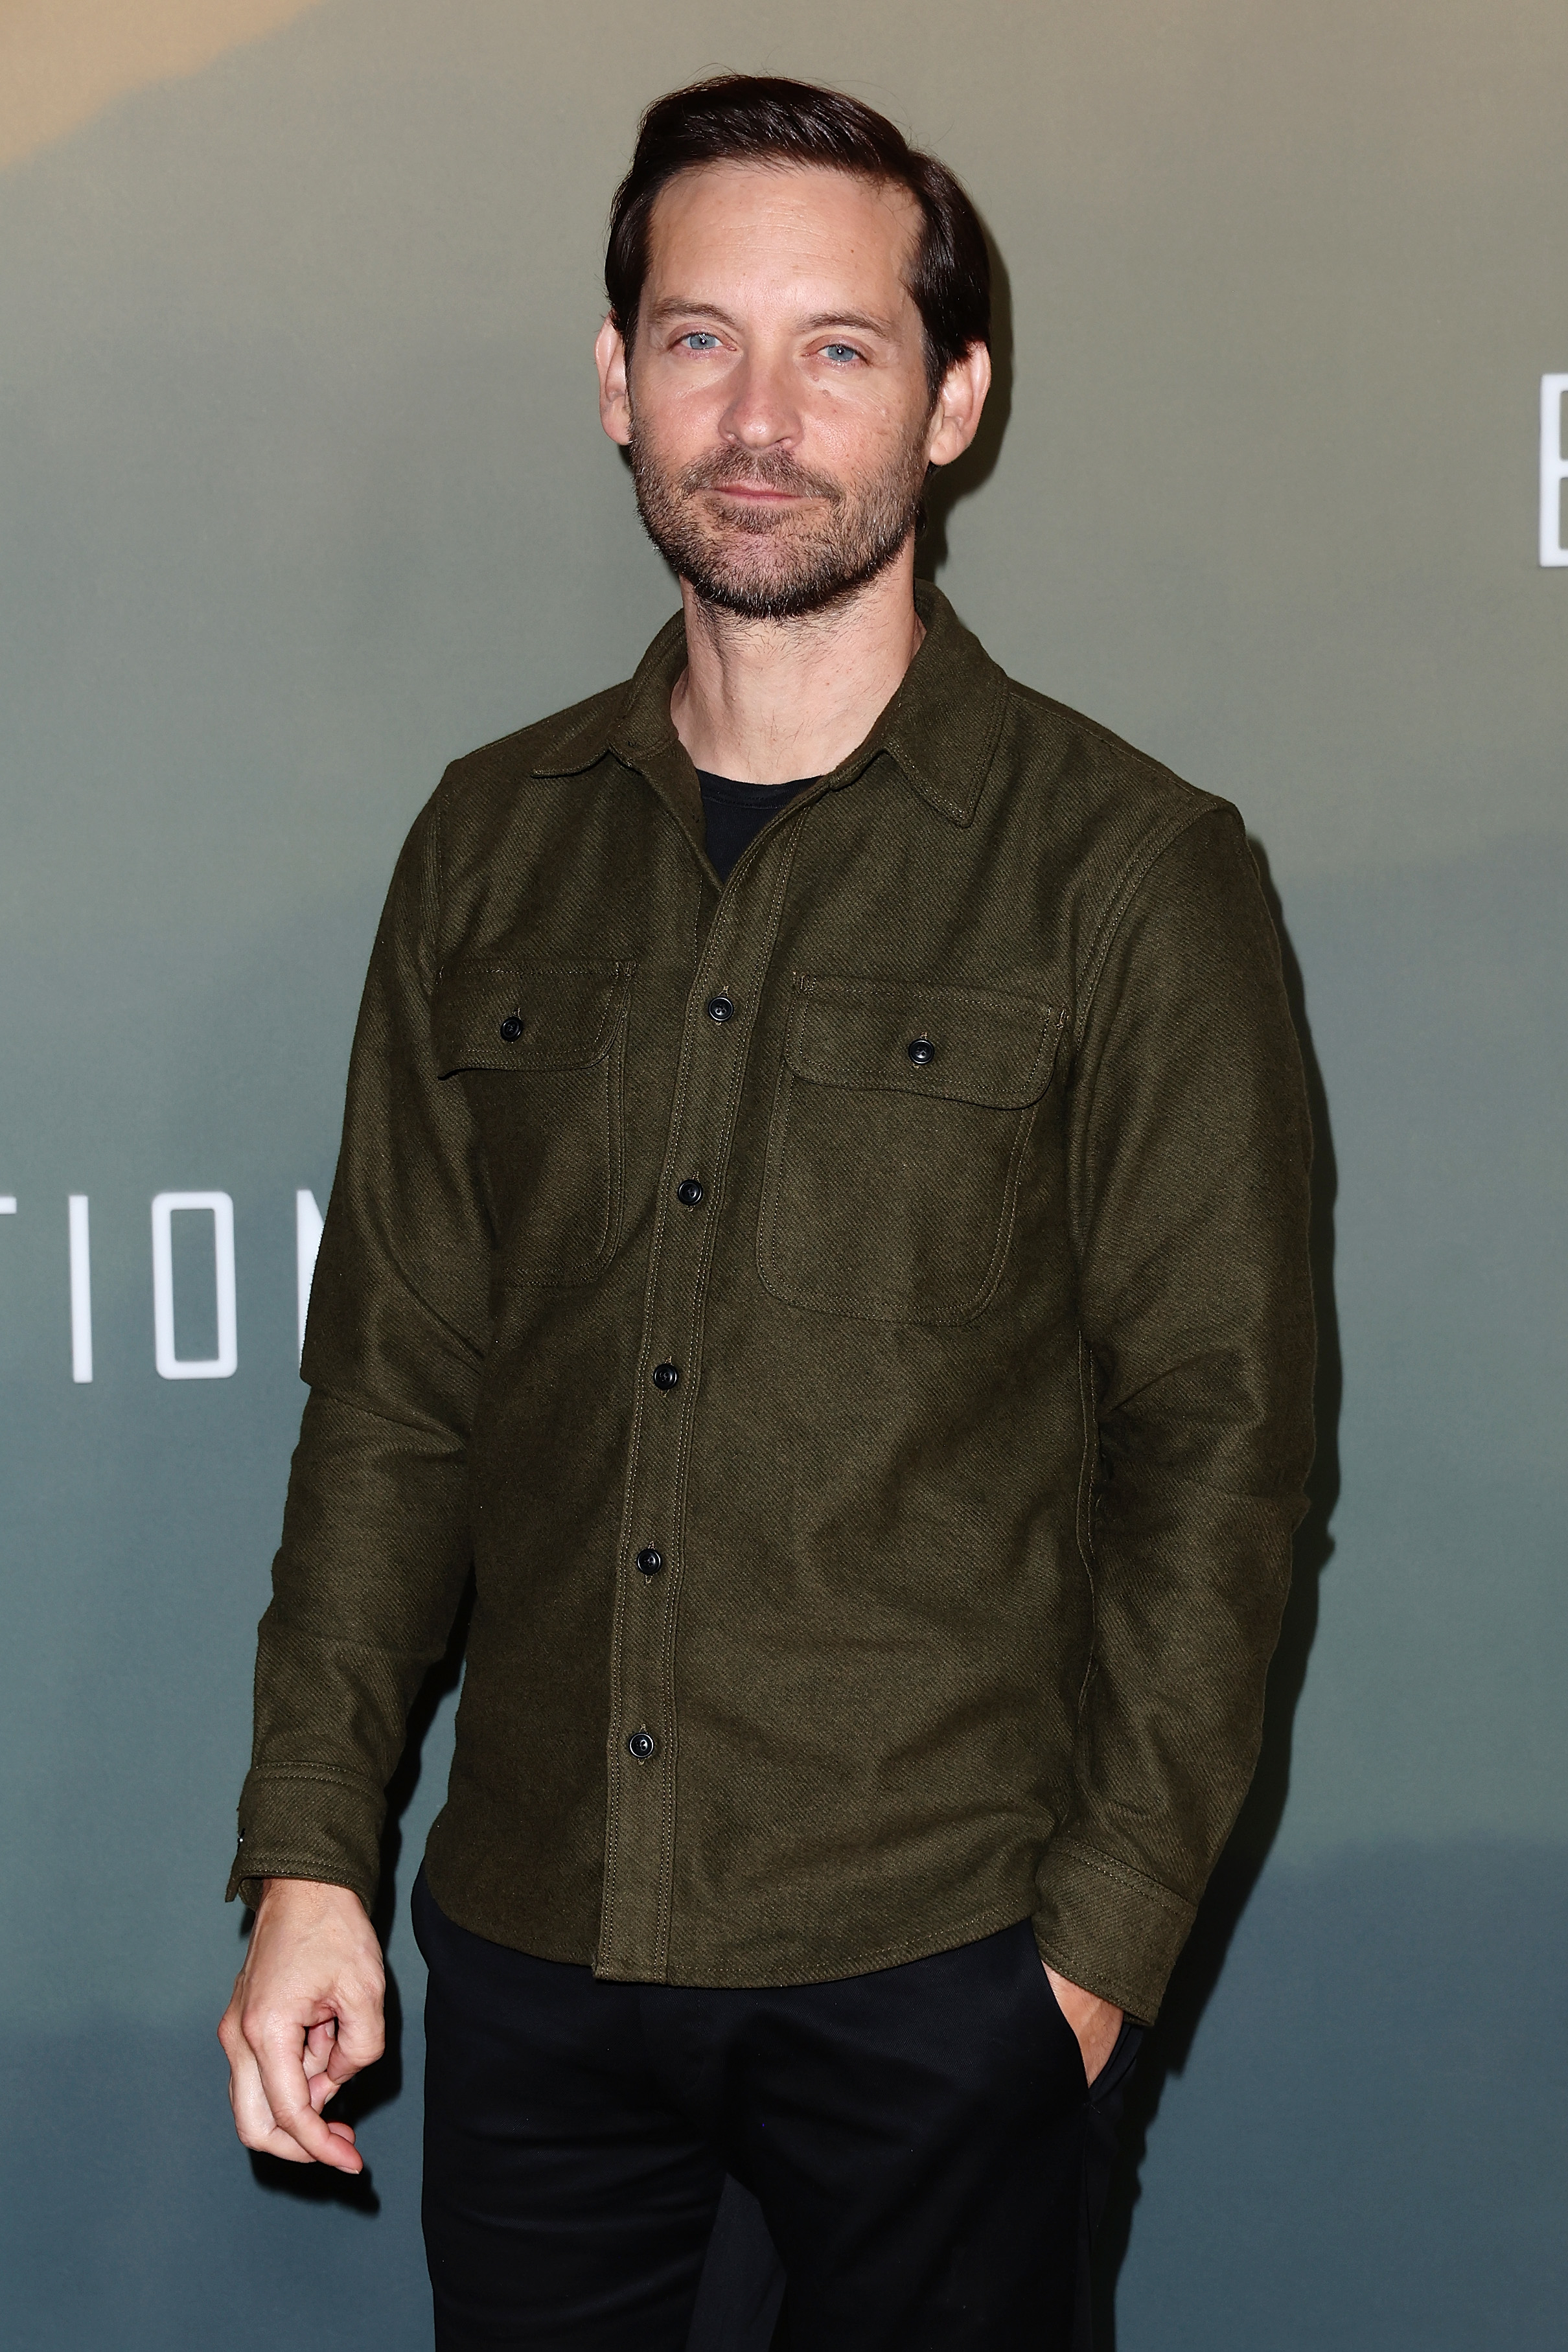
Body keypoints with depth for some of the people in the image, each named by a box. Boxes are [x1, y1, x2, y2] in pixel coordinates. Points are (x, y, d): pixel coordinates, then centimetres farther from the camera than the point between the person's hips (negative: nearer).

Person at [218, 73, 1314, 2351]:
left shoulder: (1132, 872, -5)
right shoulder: (497, 842, 6)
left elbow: (1220, 1437, -5)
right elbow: (393, 1382, 8)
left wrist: (1103, 1930, -8)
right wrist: (310, 1853, 3)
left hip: (935, 1968, -3)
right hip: (530, 1940, 3)